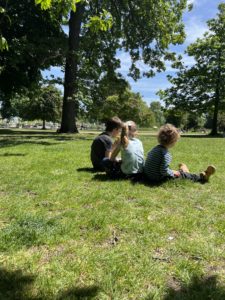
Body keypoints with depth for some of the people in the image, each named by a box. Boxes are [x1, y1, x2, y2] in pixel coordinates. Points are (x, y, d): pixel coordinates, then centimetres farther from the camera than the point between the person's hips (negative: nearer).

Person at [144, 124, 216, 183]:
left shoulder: (155, 148, 2)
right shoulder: (166, 154, -25)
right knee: (182, 174, 3)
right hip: (158, 179, -8)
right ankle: (202, 177, 13)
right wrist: (173, 173, -9)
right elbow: (164, 171, -30)